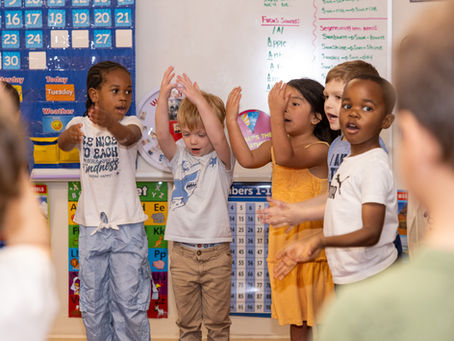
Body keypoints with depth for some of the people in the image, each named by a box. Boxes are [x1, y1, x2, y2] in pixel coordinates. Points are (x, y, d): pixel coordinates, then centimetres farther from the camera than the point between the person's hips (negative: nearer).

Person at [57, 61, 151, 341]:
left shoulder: (130, 123, -3)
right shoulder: (81, 124, 1)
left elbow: (128, 137, -27)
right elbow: (63, 144, -20)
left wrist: (110, 124, -51)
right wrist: (69, 137, -46)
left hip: (127, 226, -2)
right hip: (91, 226, 2)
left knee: (129, 302, 0)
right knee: (93, 304, 10)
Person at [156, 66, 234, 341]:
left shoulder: (221, 161, -2)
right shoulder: (180, 159, 6)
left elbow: (219, 138, -23)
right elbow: (162, 135, -11)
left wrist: (199, 99, -26)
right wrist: (164, 96, -23)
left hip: (216, 254, -2)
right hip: (183, 253, 3)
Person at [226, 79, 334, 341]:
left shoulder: (319, 148, -15)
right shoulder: (277, 144, 7)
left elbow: (285, 157, -32)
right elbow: (248, 159, -8)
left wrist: (275, 115, -36)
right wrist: (232, 119, -11)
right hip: (282, 240, 6)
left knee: (319, 316, 4)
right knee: (296, 318, 18)